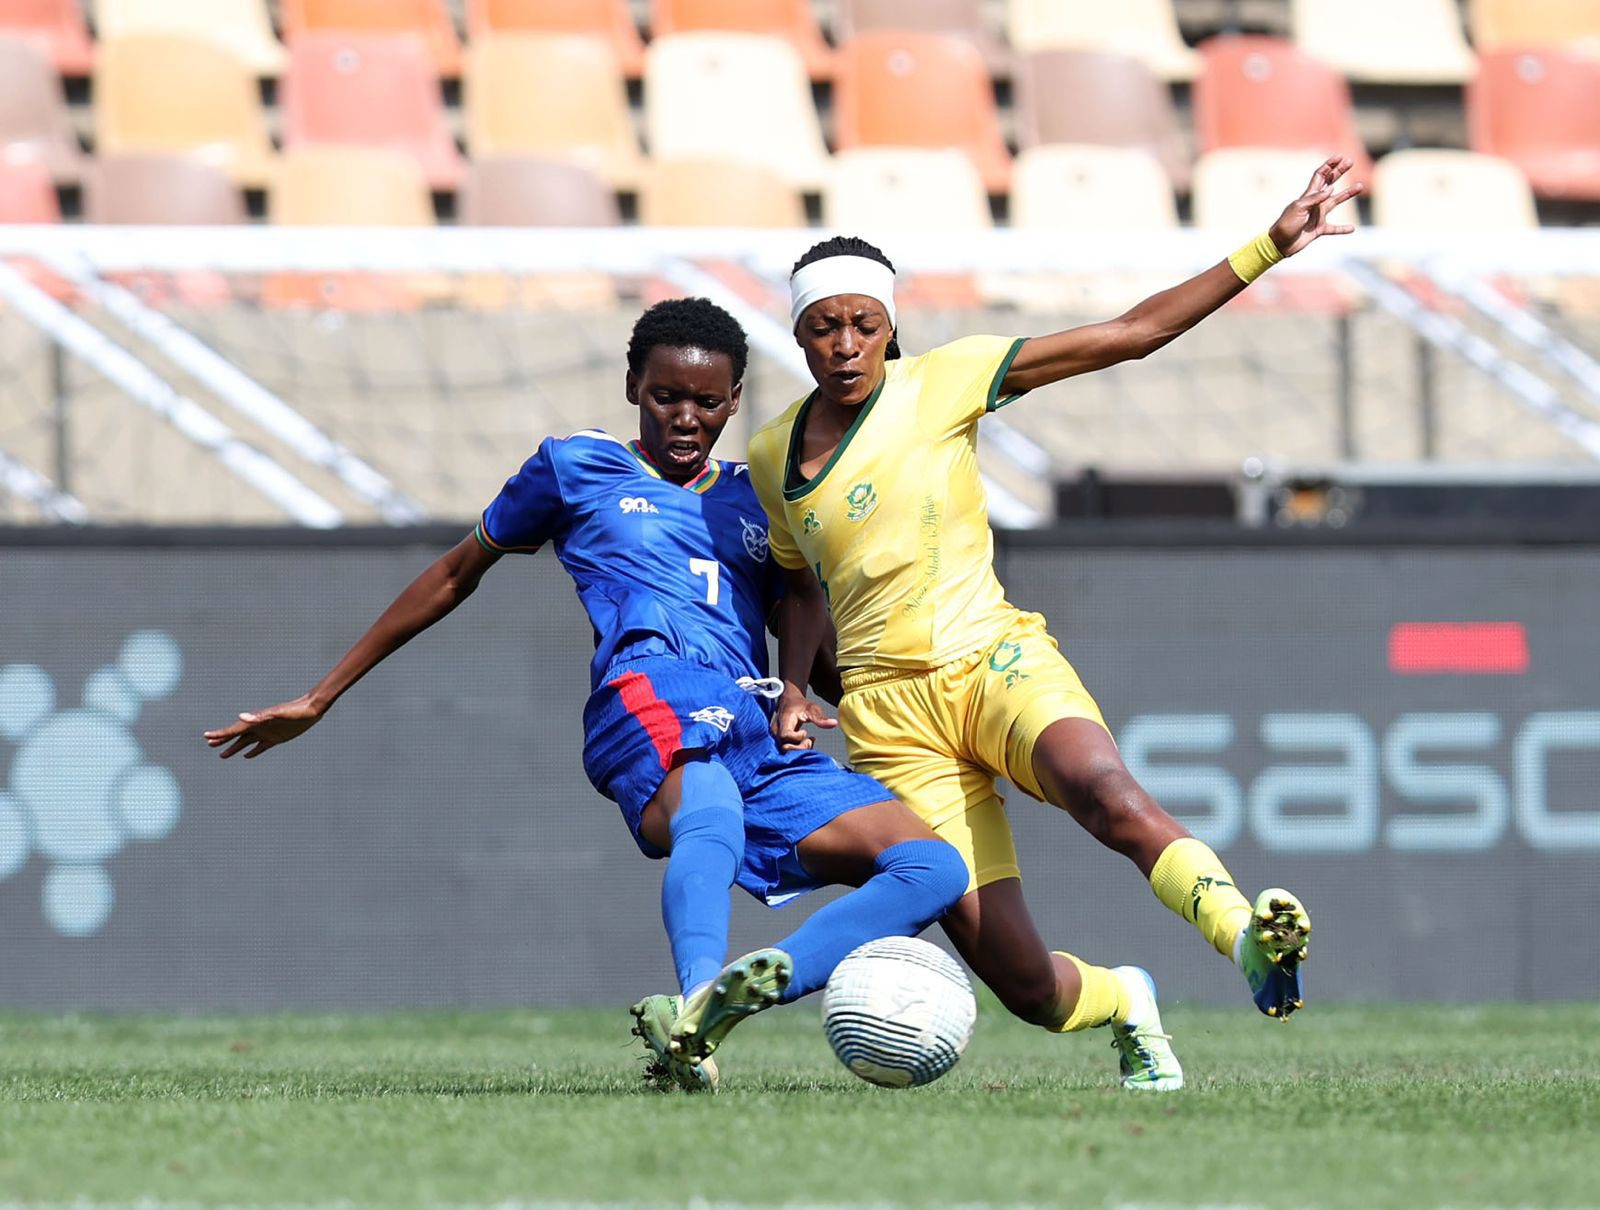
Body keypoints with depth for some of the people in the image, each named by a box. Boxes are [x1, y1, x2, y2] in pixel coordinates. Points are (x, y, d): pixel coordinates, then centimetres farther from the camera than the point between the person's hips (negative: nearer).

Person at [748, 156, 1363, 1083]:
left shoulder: (942, 382, 2)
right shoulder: (773, 458, 12)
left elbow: (1132, 334, 0)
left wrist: (1268, 248, -6)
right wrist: (793, 687, 10)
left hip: (993, 659, -2)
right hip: (890, 712, 2)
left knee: (1104, 790, -39)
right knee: (1021, 982, -9)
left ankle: (1248, 936, -57)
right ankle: (1123, 1004, 24)